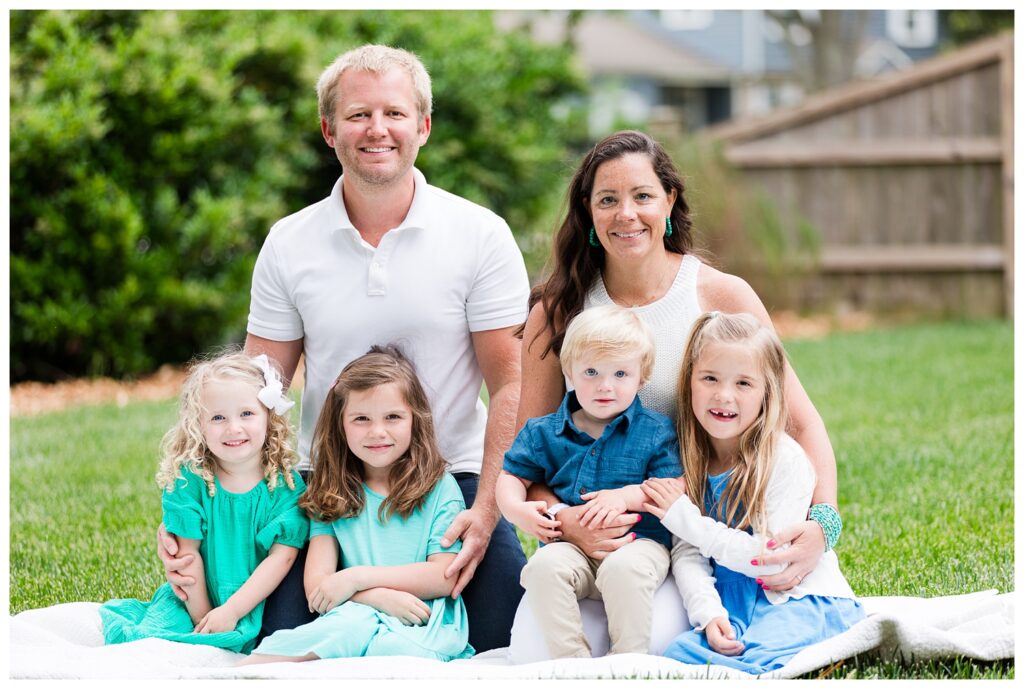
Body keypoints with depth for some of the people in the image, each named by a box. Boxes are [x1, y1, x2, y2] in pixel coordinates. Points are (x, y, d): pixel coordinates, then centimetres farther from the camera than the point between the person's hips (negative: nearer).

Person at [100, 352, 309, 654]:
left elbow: (282, 556, -10)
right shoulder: (188, 481, -3)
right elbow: (188, 553, -4)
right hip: (193, 602, 1)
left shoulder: (287, 485, -4)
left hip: (257, 608, -1)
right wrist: (201, 616, -9)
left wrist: (231, 611, -17)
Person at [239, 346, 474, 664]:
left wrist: (358, 577, -6)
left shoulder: (440, 488, 10)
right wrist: (380, 596, -14)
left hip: (425, 625, -1)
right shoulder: (332, 496, 15)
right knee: (356, 622, -37)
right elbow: (316, 585, 4)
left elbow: (445, 577, 0)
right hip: (358, 615, 1)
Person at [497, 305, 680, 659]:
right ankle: (572, 662, -23)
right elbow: (511, 477, 18)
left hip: (638, 541, -2)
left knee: (623, 567, -37)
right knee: (544, 564, -31)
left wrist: (627, 496, -17)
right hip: (570, 546, 2)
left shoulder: (656, 431, 6)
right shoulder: (544, 433, 13)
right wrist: (516, 510, -5)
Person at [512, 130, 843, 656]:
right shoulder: (556, 312, 2)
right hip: (589, 539, 2)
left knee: (651, 641, -30)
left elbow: (802, 424, -2)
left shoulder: (722, 296, -3)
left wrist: (822, 521, -20)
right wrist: (564, 520, -20)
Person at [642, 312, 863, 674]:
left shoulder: (785, 460, -12)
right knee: (680, 651, -24)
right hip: (734, 604, 5)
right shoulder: (692, 461, 5)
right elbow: (687, 554, -2)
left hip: (802, 599, -5)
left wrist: (687, 520, -12)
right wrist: (709, 614, -21)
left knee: (754, 660, -34)